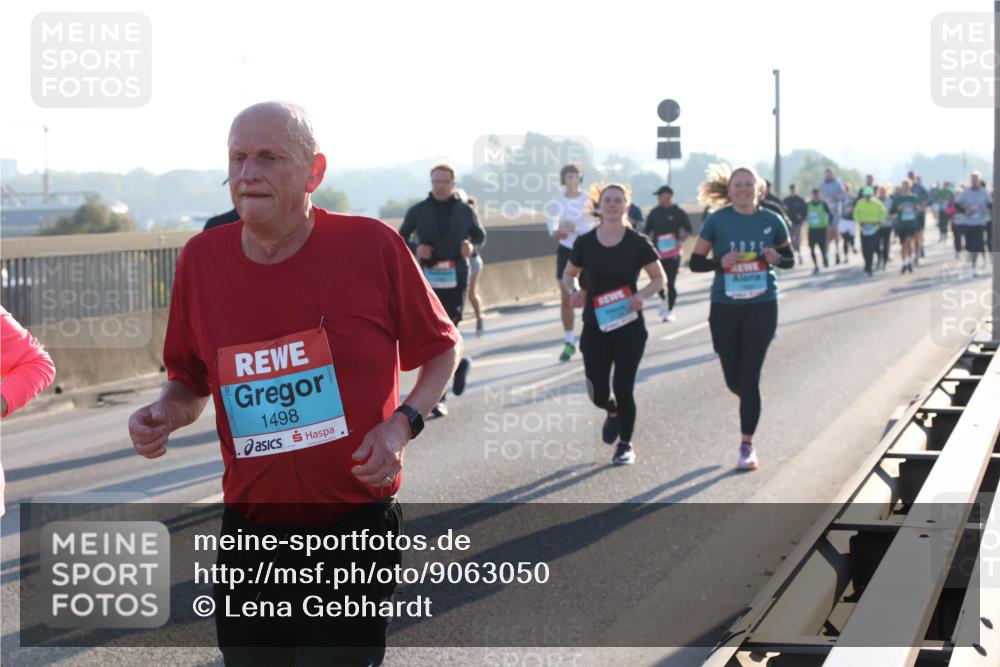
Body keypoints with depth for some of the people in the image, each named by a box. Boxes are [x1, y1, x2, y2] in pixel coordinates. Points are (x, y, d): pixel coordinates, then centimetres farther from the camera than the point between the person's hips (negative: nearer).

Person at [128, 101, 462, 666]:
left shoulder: (372, 245, -10)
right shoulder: (202, 259, -1)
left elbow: (442, 349, 5)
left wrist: (402, 425, -11)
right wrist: (166, 415, -7)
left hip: (356, 533, -3)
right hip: (251, 534, 3)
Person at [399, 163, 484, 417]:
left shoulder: (465, 211, 6)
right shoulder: (418, 211, 4)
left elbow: (480, 235, 20)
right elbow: (400, 239, 12)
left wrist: (472, 246, -3)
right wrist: (414, 249, -9)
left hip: (455, 281, -1)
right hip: (428, 281, 1)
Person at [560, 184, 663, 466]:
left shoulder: (637, 243, -6)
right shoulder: (585, 243, -1)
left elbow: (659, 278, 2)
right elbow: (568, 274, 13)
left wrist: (642, 294, -17)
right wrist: (574, 291, -9)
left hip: (629, 328, -2)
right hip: (595, 327, 2)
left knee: (623, 387, -5)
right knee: (598, 392, 0)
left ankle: (625, 444, 18)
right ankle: (612, 412, 38)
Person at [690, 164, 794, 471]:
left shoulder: (771, 221, 1)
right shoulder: (717, 221, -2)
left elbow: (790, 259, 12)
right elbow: (695, 262, 1)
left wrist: (776, 259, -11)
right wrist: (720, 262, -18)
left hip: (761, 306, -1)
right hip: (725, 307, 1)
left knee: (749, 376, -6)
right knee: (734, 379, 8)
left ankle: (747, 446, 3)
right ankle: (750, 403, 45)